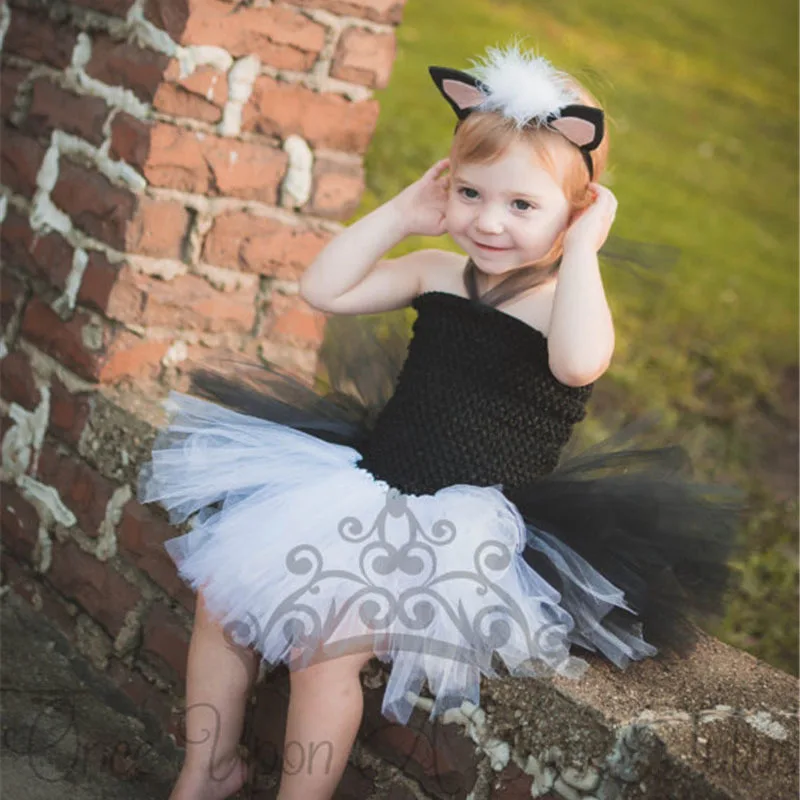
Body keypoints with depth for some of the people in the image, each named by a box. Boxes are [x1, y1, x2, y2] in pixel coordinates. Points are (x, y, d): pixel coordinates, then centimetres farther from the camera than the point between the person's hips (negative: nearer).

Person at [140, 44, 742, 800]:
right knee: (222, 587, 1)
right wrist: (401, 213, 2)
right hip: (366, 481, 7)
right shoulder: (438, 273, 6)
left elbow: (578, 363, -36)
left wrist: (581, 248, -25)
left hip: (465, 530, -7)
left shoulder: (565, 300, -12)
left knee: (322, 636, -24)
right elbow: (324, 289, 5)